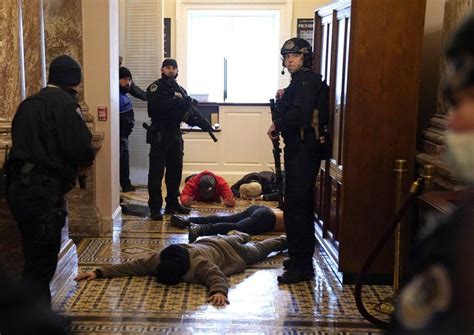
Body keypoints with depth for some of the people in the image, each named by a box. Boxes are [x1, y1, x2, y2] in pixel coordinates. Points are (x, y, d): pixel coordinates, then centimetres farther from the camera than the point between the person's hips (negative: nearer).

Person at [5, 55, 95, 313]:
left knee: (36, 259, 18)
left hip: (19, 186, 9)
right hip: (43, 192, -9)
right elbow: (80, 148, -17)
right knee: (41, 265, -3)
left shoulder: (29, 103, 18)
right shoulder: (64, 102, -9)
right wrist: (87, 158, 6)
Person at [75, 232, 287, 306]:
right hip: (207, 243, 4)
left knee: (258, 251, 25)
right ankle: (240, 235, 70)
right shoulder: (160, 259, -31)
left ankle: (282, 240, 51)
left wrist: (219, 291, -81)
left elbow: (217, 277, -59)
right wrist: (100, 272, -41)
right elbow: (135, 266, -33)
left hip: (226, 250, -4)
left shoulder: (199, 265, -48)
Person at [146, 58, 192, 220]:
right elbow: (155, 106, -20)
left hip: (175, 134, 7)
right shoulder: (156, 87, -4)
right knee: (156, 172, -5)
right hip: (159, 135, -7)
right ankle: (155, 208, -4)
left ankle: (173, 204, 24)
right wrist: (176, 101, -17)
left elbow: (186, 111, 14)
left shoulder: (180, 89, 17)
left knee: (175, 170, 12)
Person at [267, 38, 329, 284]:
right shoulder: (300, 81, 20)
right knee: (301, 205, 17)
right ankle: (302, 259, 28)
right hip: (299, 148, 11)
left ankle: (301, 266, -7)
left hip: (304, 150, -11)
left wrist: (276, 126, -12)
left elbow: (299, 114, -24)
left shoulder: (307, 80, -11)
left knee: (296, 206, -11)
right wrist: (282, 100, 3)